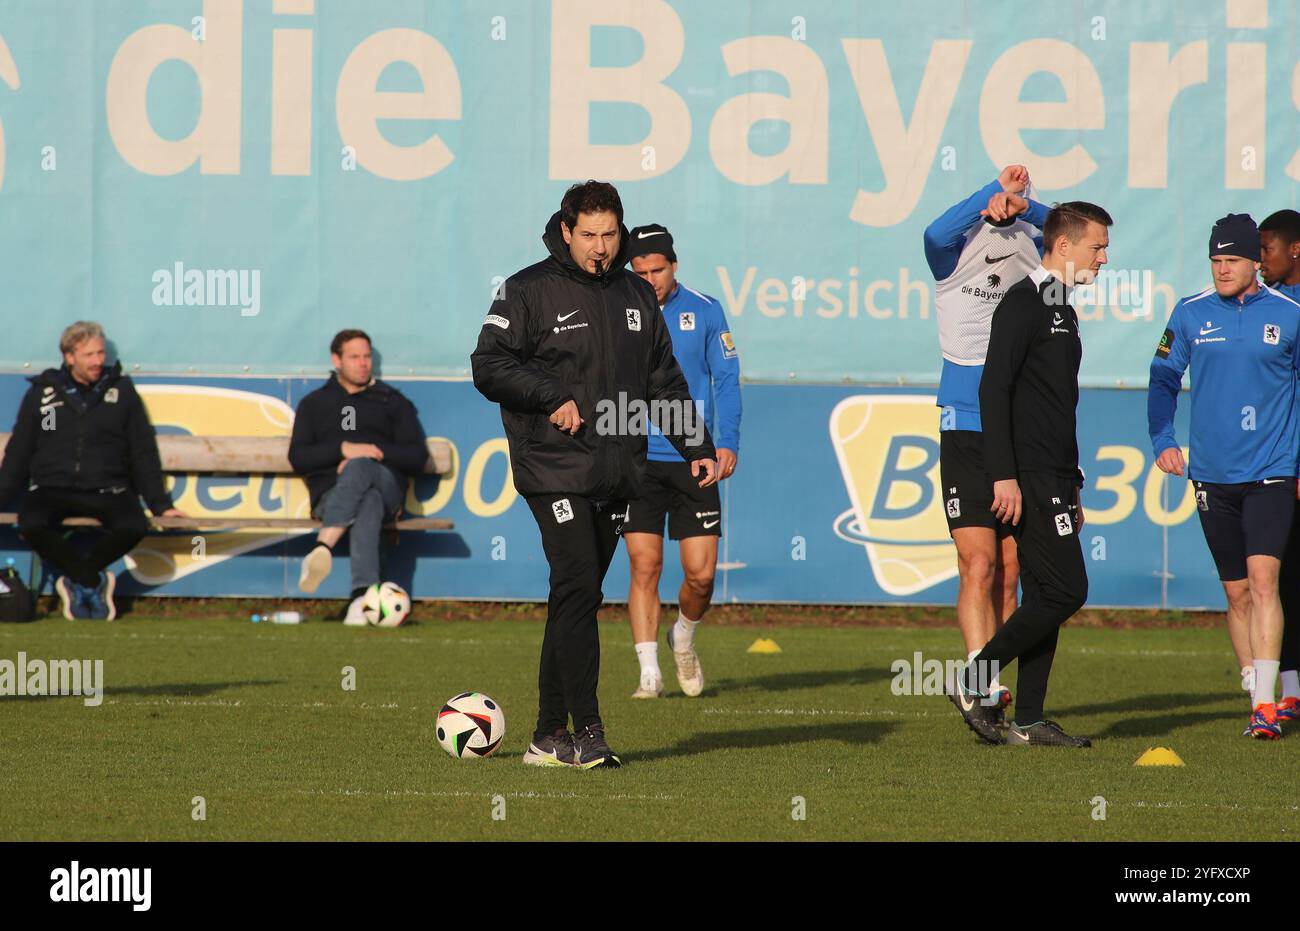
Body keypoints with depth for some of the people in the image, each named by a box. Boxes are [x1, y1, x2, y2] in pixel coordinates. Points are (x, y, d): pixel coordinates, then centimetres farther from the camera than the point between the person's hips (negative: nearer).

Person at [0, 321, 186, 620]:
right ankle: (94, 581, -14)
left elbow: (144, 452, 12)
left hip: (106, 491, 0)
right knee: (31, 525, -34)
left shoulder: (122, 390, 10)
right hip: (52, 489, 0)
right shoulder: (42, 392, 10)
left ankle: (76, 579, -8)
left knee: (134, 526, -33)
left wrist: (160, 504, 7)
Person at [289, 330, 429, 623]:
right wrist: (344, 449, -8)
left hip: (386, 485, 0)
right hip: (331, 493, 0)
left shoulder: (393, 401, 22)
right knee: (368, 504, -40)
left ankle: (323, 549, -59)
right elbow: (298, 459, 8)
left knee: (359, 468, -39)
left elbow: (417, 458, 12)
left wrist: (376, 453, -5)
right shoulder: (314, 404, 23)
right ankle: (363, 595, -61)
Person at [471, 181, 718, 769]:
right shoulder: (528, 291, -1)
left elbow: (665, 381, 21)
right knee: (578, 590, -16)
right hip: (554, 470, -5)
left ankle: (550, 735, 11)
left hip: (618, 472, 5)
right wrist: (553, 398, -15)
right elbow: (488, 366, -5)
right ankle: (587, 732, -17)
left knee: (576, 599, 6)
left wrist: (697, 448, 13)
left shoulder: (636, 296, 15)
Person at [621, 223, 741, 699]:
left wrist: (727, 441, -5)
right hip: (637, 459, 0)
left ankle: (683, 639, 28)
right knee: (644, 566, -8)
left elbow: (727, 380, 6)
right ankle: (649, 672, -2)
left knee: (701, 574, -2)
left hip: (693, 460, 0)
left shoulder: (705, 312, 3)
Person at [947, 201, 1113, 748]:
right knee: (1066, 590, -13)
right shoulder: (1023, 303, -9)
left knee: (1045, 597, 7)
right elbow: (993, 388, -17)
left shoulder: (1062, 311, 20)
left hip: (1054, 480, 10)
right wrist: (1004, 475, -22)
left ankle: (1029, 722, 8)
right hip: (1029, 478, -10)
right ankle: (975, 680, -5)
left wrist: (1073, 489, 24)